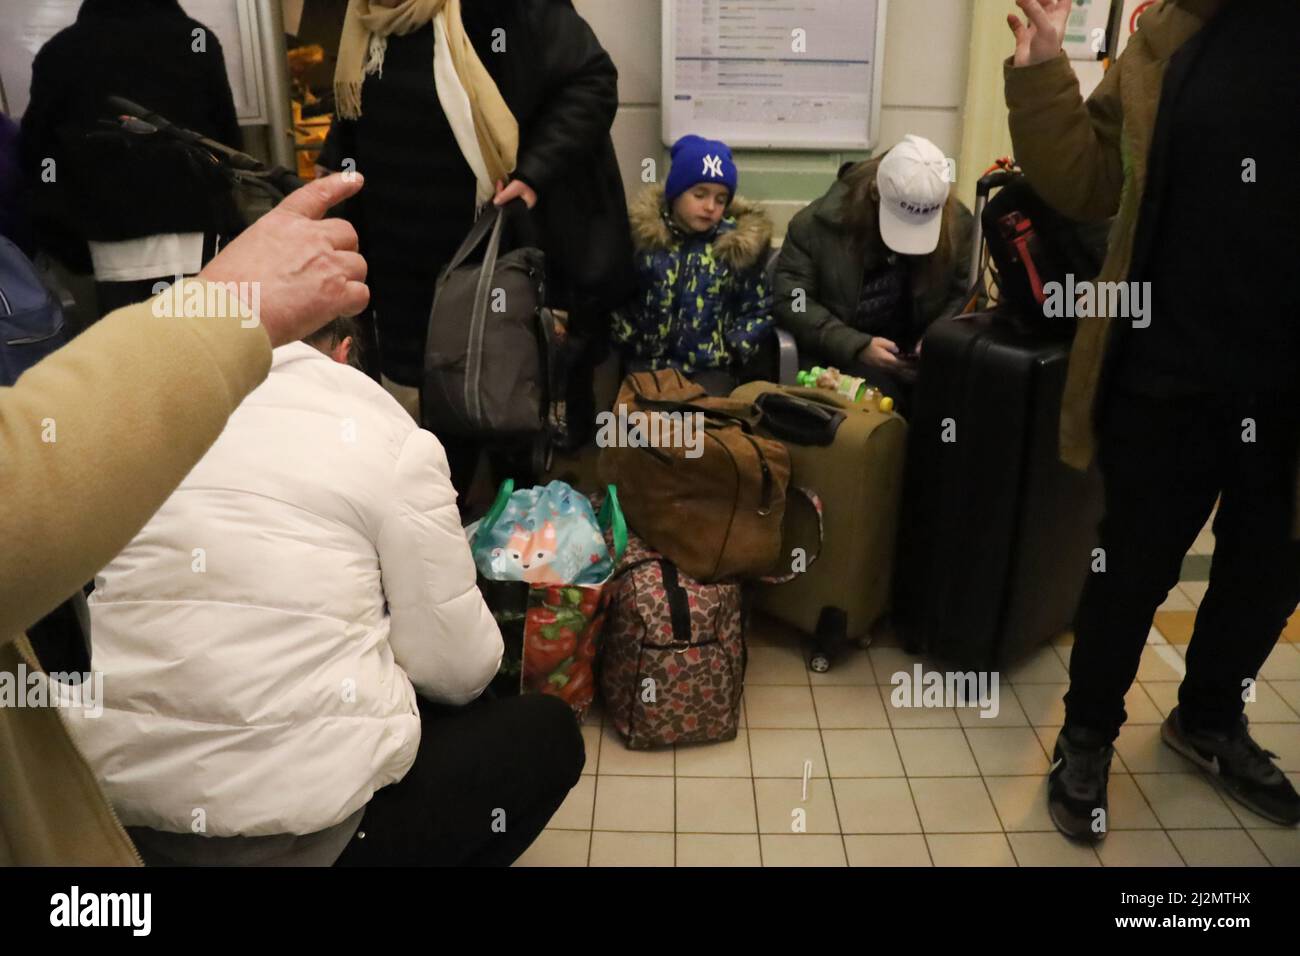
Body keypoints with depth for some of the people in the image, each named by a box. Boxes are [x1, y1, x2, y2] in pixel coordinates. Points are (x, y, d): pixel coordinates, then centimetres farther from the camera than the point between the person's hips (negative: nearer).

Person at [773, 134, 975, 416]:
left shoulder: (958, 224, -1)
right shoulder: (818, 223, -11)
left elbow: (966, 294, 8)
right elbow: (790, 300, -11)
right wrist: (856, 345, -21)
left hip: (921, 356, 3)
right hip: (840, 358, -3)